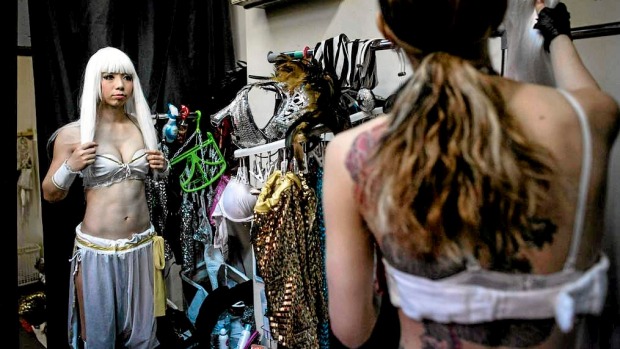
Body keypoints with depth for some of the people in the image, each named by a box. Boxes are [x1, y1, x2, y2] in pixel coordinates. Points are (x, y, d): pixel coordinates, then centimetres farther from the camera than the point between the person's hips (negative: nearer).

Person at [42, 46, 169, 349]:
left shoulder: (143, 126, 3)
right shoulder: (73, 133, -7)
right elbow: (50, 195, 0)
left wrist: (162, 167, -3)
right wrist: (70, 167, -18)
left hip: (141, 245, 3)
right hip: (97, 249, -3)